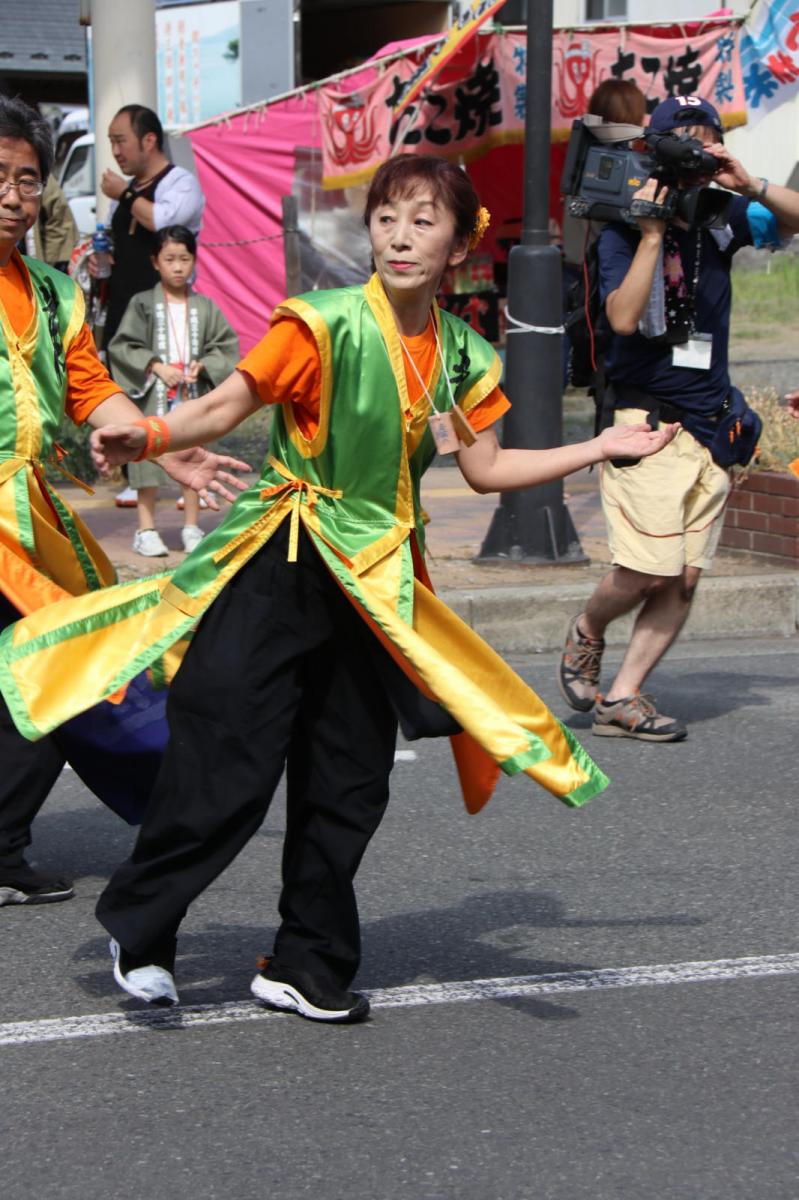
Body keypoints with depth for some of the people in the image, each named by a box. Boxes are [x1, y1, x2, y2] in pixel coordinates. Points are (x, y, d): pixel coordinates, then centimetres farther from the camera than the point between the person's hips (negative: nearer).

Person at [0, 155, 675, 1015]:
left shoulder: (462, 356, 4)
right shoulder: (325, 327, -14)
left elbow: (485, 469, 14)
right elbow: (227, 405, -14)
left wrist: (600, 449, 14)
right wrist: (146, 437, -31)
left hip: (376, 583, 5)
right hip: (280, 566, -5)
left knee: (349, 787, 9)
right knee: (225, 768, -8)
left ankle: (308, 966, 22)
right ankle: (140, 930, 11)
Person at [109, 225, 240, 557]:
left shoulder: (205, 308, 4)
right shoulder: (142, 305, -2)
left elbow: (225, 346, 5)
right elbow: (122, 346, -5)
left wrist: (202, 365, -12)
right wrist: (157, 367, -14)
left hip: (193, 398, 2)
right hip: (153, 398, -2)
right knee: (148, 458, 0)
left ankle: (191, 527, 17)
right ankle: (146, 530, 7)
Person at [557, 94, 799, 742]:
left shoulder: (720, 220, 7)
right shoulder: (624, 232, -6)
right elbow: (623, 316, -19)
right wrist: (652, 232, -22)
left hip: (710, 421, 5)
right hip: (647, 415, -5)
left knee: (685, 577, 0)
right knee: (649, 566, -14)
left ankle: (621, 699, 7)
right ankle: (586, 632, 17)